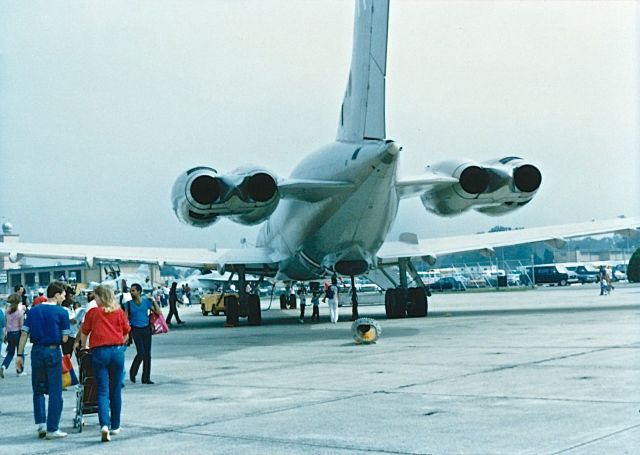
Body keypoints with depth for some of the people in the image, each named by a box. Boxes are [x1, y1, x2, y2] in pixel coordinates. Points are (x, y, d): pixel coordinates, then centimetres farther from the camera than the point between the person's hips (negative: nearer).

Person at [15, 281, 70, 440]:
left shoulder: (34, 311, 5)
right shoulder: (61, 312, -7)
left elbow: (24, 334, 3)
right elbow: (64, 338, -6)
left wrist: (20, 355, 6)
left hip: (37, 350, 4)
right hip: (53, 351, -4)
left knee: (38, 390, 17)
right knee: (55, 392, 4)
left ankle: (40, 424, 9)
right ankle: (52, 429, 5)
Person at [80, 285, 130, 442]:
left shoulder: (93, 312, 4)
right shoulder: (119, 312, 8)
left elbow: (84, 333, 9)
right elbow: (126, 333, 12)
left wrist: (83, 347, 27)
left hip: (99, 351, -2)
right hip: (117, 351, 2)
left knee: (103, 391, -2)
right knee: (116, 391, 12)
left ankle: (104, 425, -21)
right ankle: (115, 426, 19)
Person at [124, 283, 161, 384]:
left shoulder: (146, 302, 6)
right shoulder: (129, 304, 2)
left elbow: (158, 312, 4)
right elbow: (125, 318, 2)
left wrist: (154, 301, -4)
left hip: (146, 329, 2)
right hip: (136, 329, -2)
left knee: (147, 354, 2)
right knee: (141, 352, -15)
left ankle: (146, 378, 9)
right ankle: (132, 373, 7)